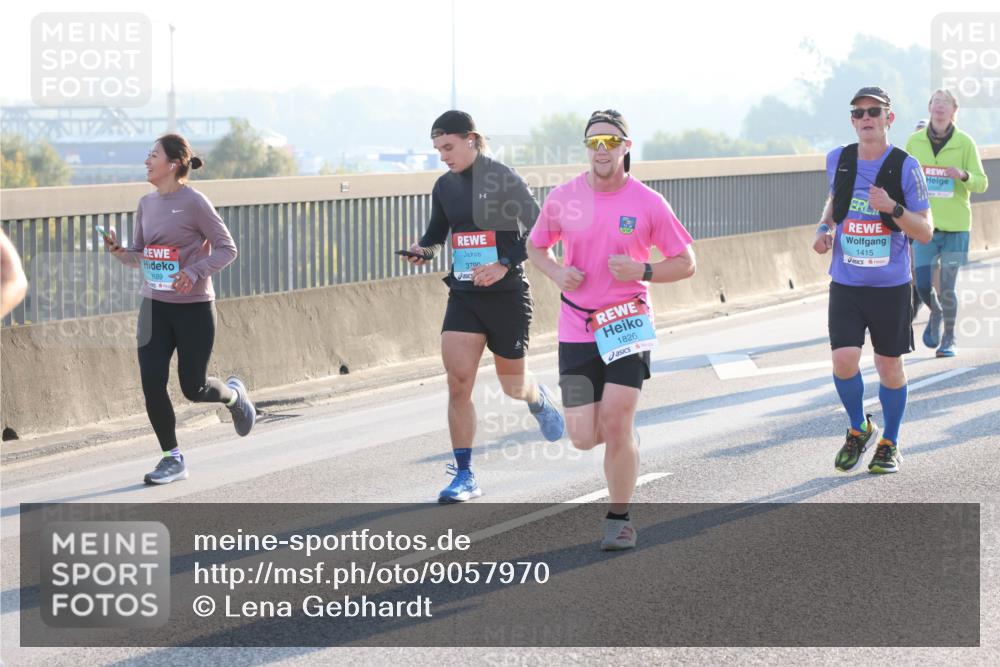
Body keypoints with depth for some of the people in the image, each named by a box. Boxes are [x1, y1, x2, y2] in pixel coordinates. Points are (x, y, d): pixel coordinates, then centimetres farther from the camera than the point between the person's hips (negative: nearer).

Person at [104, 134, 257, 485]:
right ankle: (173, 459, 8)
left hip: (194, 307, -5)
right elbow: (140, 255, 13)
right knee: (152, 384, -5)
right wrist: (118, 249, -8)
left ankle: (233, 394, 36)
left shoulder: (194, 202, -12)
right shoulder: (147, 203, 6)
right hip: (154, 305, 5)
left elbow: (227, 249, -9)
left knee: (193, 388, 1)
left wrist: (196, 272, -24)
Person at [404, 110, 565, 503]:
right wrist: (424, 249, 0)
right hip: (463, 296, 4)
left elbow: (539, 230, -12)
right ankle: (464, 476, -4)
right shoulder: (445, 186, 6)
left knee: (512, 386, 10)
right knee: (458, 384, -9)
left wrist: (505, 265, -22)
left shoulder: (503, 179, -11)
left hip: (506, 294, -4)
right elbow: (437, 231, 22)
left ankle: (539, 399, 48)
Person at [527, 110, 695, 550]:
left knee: (616, 423, -13)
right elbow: (536, 246, 17)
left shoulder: (648, 203, -5)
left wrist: (643, 271, -16)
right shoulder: (563, 199, 1)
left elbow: (685, 263, 2)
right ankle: (622, 430, 35)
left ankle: (619, 518, 5)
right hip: (576, 330, 2)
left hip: (627, 326, -2)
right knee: (584, 439, -3)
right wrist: (557, 273, -4)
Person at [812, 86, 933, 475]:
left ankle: (889, 444, 26)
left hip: (891, 286, -2)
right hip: (845, 284, 2)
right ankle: (859, 429, 16)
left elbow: (925, 232, -8)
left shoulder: (905, 167, -9)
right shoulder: (838, 160, 1)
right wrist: (824, 228, 4)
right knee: (844, 360, -11)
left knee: (889, 366, 7)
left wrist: (892, 209, -25)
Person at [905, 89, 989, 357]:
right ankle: (935, 314, 31)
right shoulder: (914, 141, 2)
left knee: (947, 287, -2)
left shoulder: (965, 143, -3)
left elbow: (982, 183, -2)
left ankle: (949, 339, 15)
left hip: (955, 225, -2)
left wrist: (963, 176, -22)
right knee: (923, 284, -3)